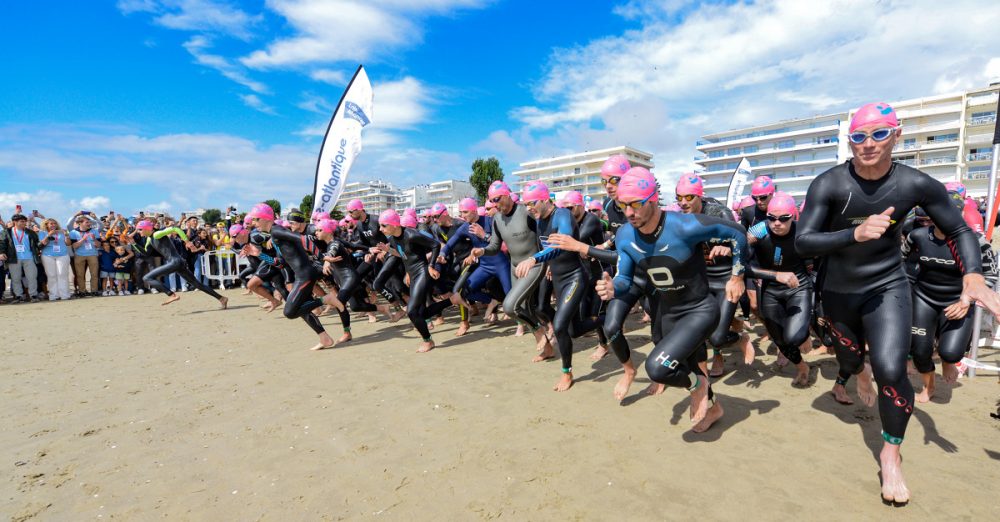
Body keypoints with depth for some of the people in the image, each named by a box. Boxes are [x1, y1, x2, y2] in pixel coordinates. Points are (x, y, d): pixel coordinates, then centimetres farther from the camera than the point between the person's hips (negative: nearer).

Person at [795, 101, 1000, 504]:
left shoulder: (917, 185, -14)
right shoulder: (828, 185, -22)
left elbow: (959, 231, 1)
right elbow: (802, 243, -27)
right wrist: (855, 233, -42)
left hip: (887, 287, 0)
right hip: (837, 291, 0)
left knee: (890, 370, -15)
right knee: (850, 355, 20)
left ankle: (891, 452, 12)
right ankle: (859, 374, 63)